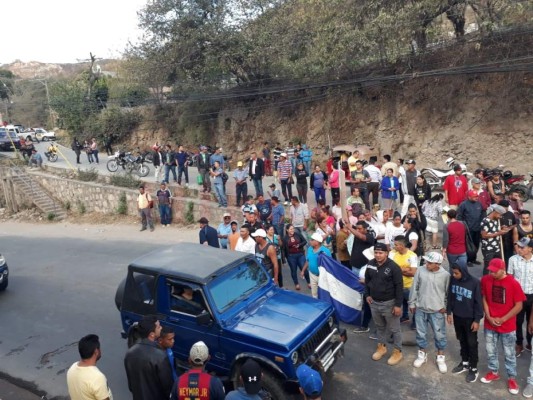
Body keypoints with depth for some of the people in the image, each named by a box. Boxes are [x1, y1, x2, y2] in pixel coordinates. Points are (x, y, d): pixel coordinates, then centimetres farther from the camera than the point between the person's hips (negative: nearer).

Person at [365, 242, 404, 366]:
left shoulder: (393, 267, -19)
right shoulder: (370, 264, -3)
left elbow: (399, 287, -16)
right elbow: (367, 280, 13)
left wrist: (398, 305, -16)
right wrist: (367, 294, 8)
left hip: (389, 303, -5)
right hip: (374, 302, 5)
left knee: (394, 329, 10)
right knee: (379, 326, 22)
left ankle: (397, 351, 27)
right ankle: (381, 346, 41)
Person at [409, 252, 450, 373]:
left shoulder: (445, 275, -13)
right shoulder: (420, 270, -9)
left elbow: (448, 293, -1)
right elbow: (414, 288, 0)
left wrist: (446, 306, -2)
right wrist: (412, 303, 4)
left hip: (437, 311, -2)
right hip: (420, 309, 2)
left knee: (439, 334, 10)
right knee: (421, 333, 14)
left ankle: (441, 358, 29)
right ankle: (422, 354, 34)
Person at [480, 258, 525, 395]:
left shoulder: (513, 283, -18)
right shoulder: (485, 280, -8)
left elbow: (518, 306, -12)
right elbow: (484, 299, 1)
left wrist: (503, 319, -14)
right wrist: (489, 317, -8)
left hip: (508, 326, -3)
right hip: (489, 324, 3)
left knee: (509, 354, 13)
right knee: (490, 351, 17)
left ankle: (512, 378, 31)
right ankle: (493, 372, 38)